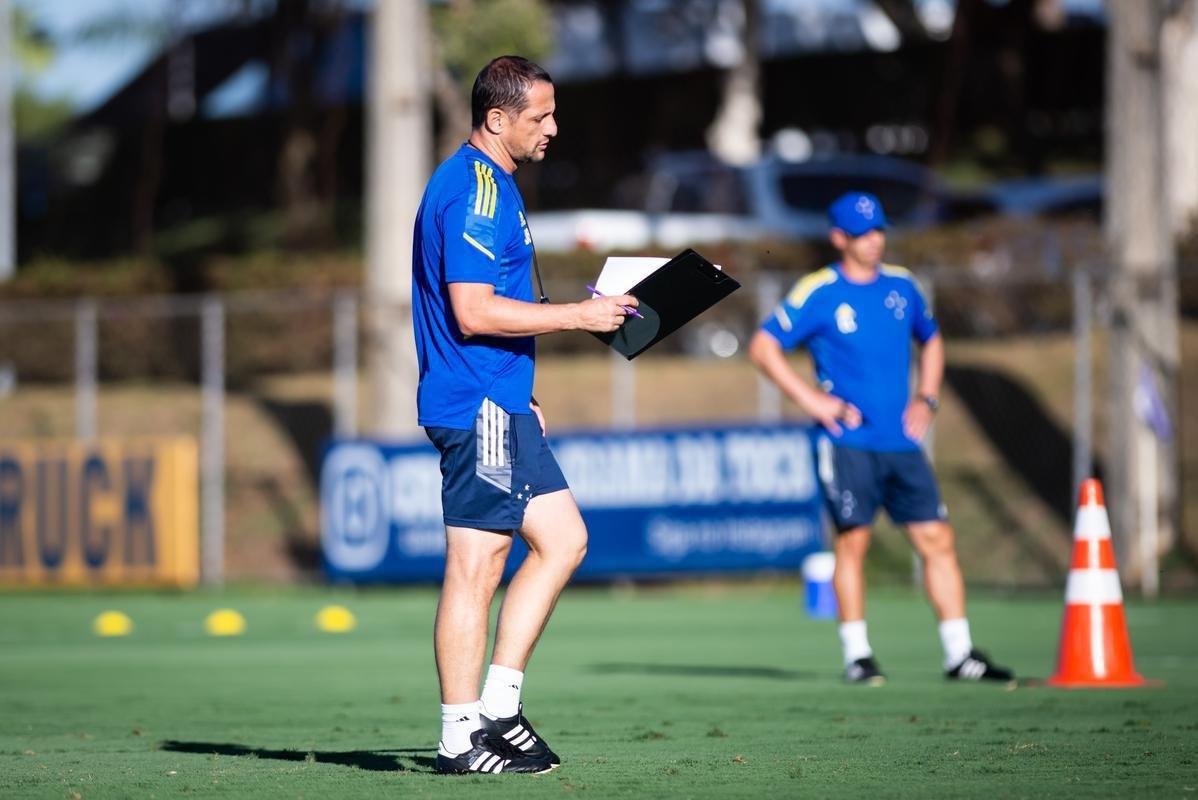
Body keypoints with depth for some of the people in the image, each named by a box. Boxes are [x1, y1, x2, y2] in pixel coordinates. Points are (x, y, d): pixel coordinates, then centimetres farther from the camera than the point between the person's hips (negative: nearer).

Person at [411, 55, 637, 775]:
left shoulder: (490, 183, 18)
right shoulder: (474, 191, -15)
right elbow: (473, 312, -22)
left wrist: (521, 391, 27)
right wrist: (578, 315, -17)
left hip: (499, 404, 10)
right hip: (478, 409, -10)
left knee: (563, 539, 10)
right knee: (476, 567, -8)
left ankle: (498, 704, 9)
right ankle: (461, 737, -4)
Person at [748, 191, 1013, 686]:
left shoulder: (901, 286, 11)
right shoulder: (818, 293, -4)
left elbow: (931, 341, 28)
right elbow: (763, 348, -5)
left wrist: (927, 398, 14)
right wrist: (810, 399, -11)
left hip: (901, 441, 5)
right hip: (846, 441, -5)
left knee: (937, 540, 0)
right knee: (852, 540, -6)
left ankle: (960, 655, 2)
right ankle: (857, 655, 2)